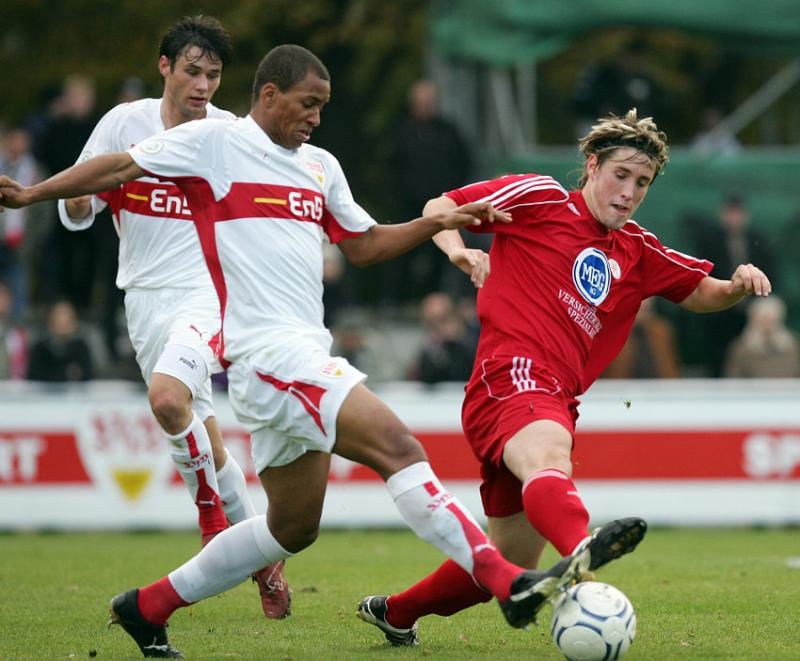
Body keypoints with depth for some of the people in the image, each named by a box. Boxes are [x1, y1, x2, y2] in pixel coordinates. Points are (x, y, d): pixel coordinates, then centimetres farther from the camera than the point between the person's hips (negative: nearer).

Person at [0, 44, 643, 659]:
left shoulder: (321, 166, 21)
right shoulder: (211, 142, 0)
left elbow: (364, 244, 28)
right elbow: (120, 168, 3)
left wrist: (439, 223, 15)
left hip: (305, 360, 10)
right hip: (268, 352, -10)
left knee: (294, 527, 15)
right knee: (399, 449, -21)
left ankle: (148, 607, 26)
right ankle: (511, 584, -28)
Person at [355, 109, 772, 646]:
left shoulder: (637, 253, 22)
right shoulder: (540, 199, 5)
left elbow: (700, 293, 29)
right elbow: (440, 208, 9)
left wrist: (738, 286, 6)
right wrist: (459, 253, -12)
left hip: (554, 405, 8)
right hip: (510, 379, -8)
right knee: (549, 463, -42)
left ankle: (395, 611, 36)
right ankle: (582, 551, -75)